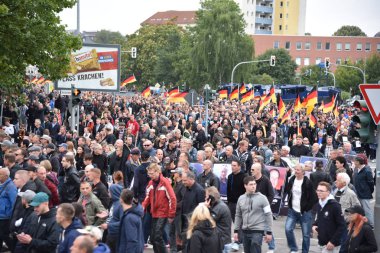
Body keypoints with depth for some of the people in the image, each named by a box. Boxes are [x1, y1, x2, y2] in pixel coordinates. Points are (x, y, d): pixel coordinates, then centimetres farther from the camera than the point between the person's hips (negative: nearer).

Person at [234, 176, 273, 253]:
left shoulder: (262, 198, -6)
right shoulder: (241, 199, 7)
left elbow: (268, 215, -5)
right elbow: (238, 216, 14)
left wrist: (269, 232, -7)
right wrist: (236, 230, 9)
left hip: (258, 231, -5)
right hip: (245, 231, 5)